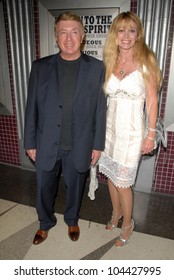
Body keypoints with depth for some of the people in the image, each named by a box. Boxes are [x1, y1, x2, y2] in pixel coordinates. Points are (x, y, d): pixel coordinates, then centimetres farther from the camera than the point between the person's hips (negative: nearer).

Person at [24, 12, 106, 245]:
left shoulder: (97, 68, -5)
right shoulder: (40, 67, -3)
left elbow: (100, 109, -3)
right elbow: (32, 108, 0)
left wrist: (98, 144, -2)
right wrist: (30, 142, 1)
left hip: (79, 145, 0)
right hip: (46, 144, 1)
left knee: (75, 187, 20)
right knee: (44, 188, 17)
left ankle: (72, 220, 49)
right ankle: (46, 222, 47)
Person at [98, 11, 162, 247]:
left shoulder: (145, 61, -8)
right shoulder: (109, 62, 5)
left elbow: (152, 101, -7)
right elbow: (104, 97, 9)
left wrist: (151, 134, -8)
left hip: (132, 130, -5)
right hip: (110, 127, 5)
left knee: (122, 182, 3)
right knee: (111, 175, 16)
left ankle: (127, 223, 31)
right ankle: (116, 212, 43)